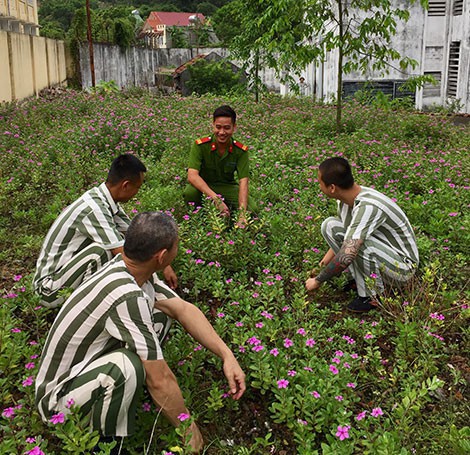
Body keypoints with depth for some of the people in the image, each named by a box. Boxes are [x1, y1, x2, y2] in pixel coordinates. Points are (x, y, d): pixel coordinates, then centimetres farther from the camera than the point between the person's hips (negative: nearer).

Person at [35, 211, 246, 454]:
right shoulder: (126, 296, -34)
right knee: (125, 368, -37)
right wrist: (189, 429, -14)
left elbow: (183, 309, -2)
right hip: (58, 398, -8)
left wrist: (227, 355, -10)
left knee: (160, 314, 2)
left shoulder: (132, 267, -10)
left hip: (85, 365, 8)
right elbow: (160, 380, -28)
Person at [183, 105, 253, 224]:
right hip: (202, 186, -1)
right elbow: (192, 175, -32)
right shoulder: (200, 145, -21)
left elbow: (243, 182, -23)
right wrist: (216, 199, -44)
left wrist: (242, 212, -39)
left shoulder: (241, 150, -15)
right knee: (190, 193, -36)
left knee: (250, 211, -24)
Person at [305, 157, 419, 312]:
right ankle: (361, 278, 2)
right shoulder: (345, 199, -8)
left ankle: (372, 297, -11)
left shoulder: (368, 207, -34)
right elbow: (339, 233, 14)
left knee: (358, 242, -35)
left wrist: (318, 281, -24)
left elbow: (346, 257, -37)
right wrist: (327, 259, 11)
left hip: (402, 266, -8)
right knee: (330, 225, -3)